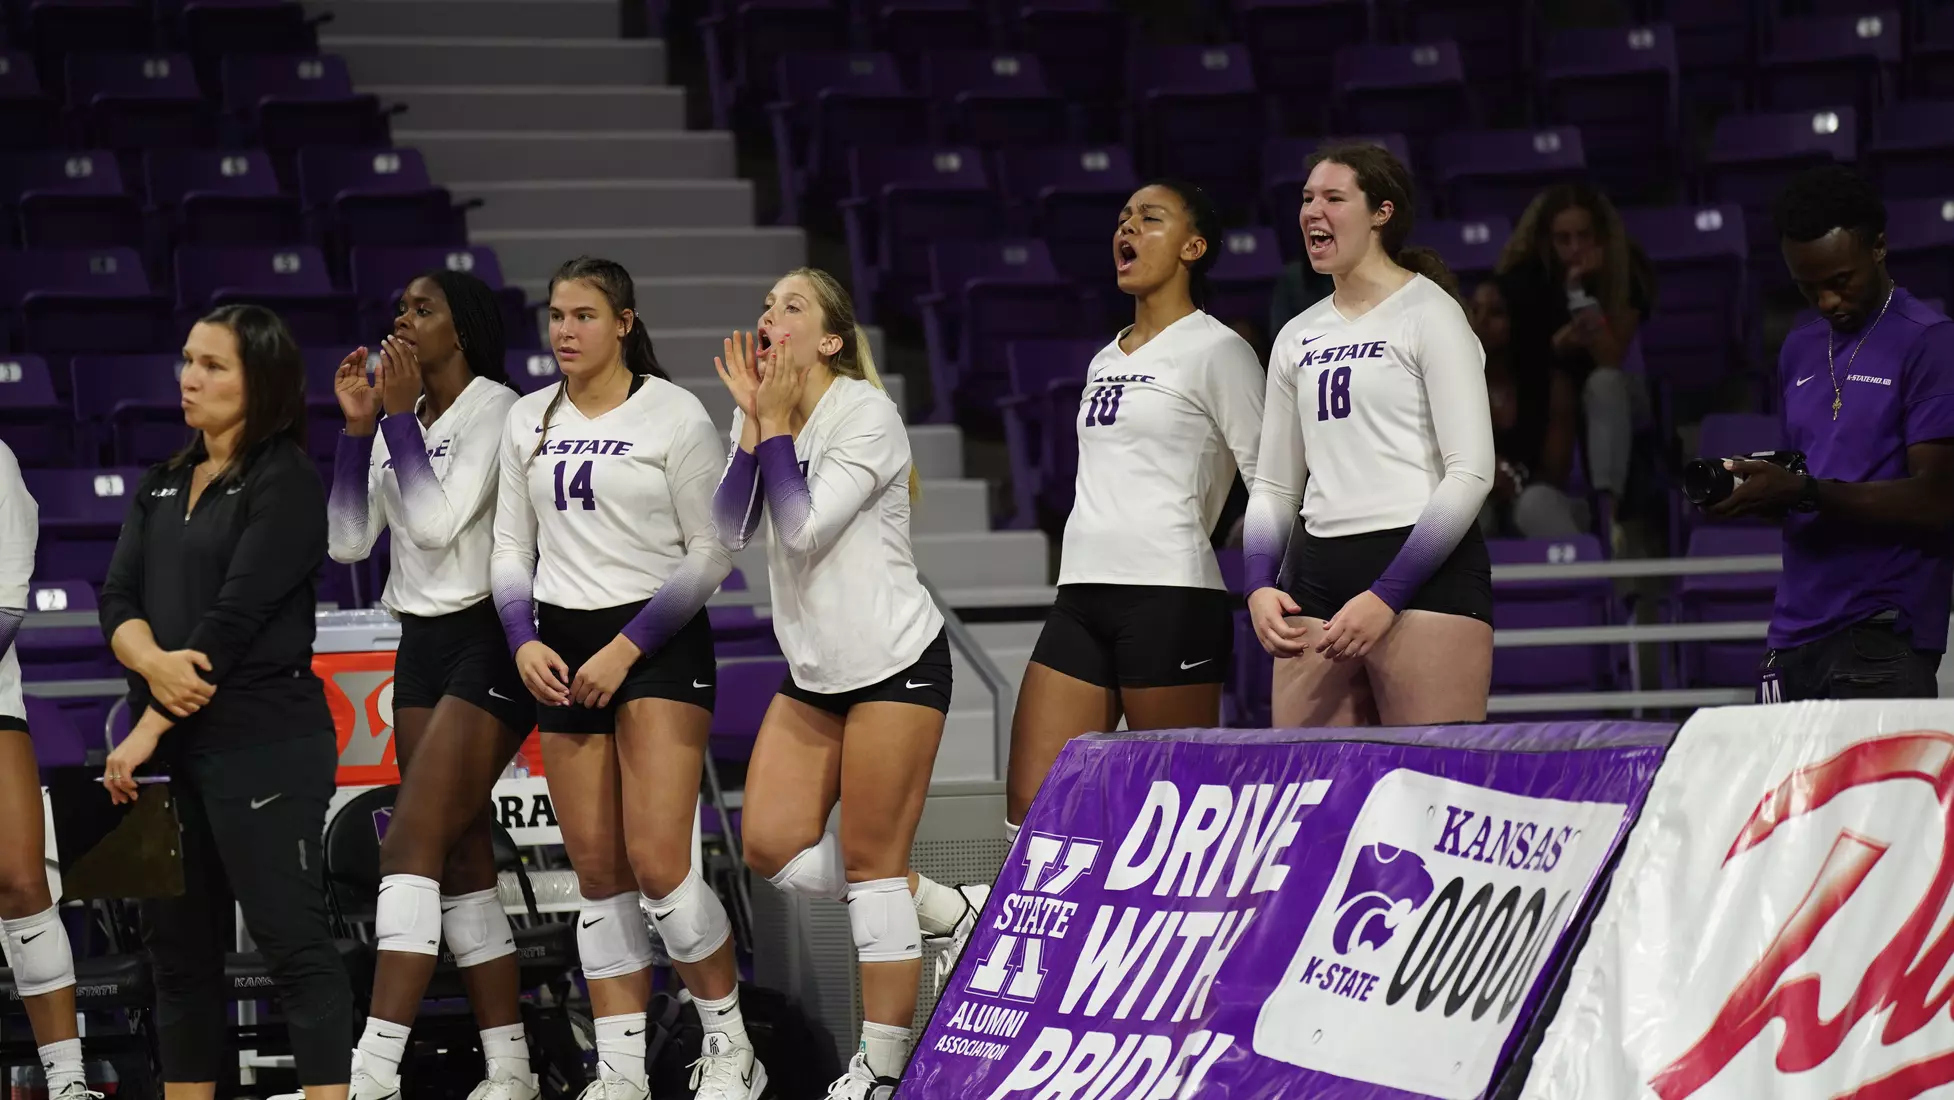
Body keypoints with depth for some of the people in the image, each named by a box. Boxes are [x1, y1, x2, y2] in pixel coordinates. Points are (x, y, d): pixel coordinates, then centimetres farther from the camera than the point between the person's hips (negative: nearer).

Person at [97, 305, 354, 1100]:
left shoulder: (286, 484, -6)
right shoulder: (162, 487, 16)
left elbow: (234, 617, -14)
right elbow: (118, 600, 6)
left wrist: (148, 728, -16)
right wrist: (151, 660, -17)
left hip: (263, 742, -7)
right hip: (172, 744, 8)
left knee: (290, 937, -10)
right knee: (178, 943, 9)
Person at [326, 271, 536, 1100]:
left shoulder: (495, 409, -10)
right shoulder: (401, 421, 12)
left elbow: (437, 523, -20)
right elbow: (347, 540, 7)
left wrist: (400, 416, -14)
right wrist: (358, 425, 1)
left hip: (488, 644, -8)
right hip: (421, 646, 8)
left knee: (412, 844, -17)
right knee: (461, 862, 6)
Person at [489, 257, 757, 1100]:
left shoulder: (674, 414, -6)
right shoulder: (529, 420, 10)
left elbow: (712, 552, -7)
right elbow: (511, 548, 14)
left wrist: (628, 648, -13)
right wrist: (524, 641, -3)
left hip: (659, 644, -5)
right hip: (563, 651, 5)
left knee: (657, 864, -14)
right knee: (597, 873, 3)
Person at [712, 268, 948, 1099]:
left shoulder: (866, 415, -14)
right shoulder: (766, 414, 7)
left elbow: (804, 529, -21)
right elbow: (731, 529, -3)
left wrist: (777, 424, -16)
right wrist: (754, 421, -10)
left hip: (895, 663, -8)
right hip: (813, 673, 8)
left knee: (872, 864, -6)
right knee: (770, 845, 0)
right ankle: (927, 907, 20)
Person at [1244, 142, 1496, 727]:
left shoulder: (1428, 311, -1)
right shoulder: (1297, 337, 18)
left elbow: (1471, 473, -9)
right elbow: (1273, 485, 22)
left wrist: (1387, 595, -15)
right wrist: (1259, 587, 2)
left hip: (1426, 572, -6)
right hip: (1318, 577, 6)